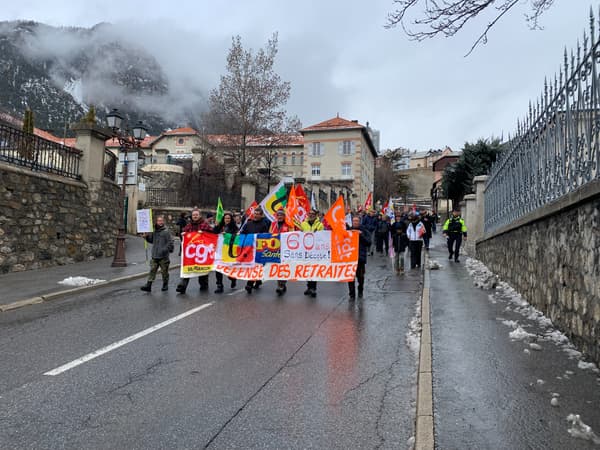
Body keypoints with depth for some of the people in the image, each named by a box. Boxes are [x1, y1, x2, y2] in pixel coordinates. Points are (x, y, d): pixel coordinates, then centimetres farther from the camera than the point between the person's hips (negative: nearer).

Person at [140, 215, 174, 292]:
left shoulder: (166, 231, -7)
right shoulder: (154, 231, 10)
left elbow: (170, 242, -11)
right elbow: (151, 240, 22)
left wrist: (165, 250, -16)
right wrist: (147, 237, 6)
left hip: (163, 256, -5)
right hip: (154, 256, 5)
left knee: (164, 271, 7)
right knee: (152, 270, 3)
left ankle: (165, 285, 20)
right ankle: (148, 285, 3)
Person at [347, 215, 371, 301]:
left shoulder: (364, 231, 3)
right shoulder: (348, 230, 7)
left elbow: (368, 242, -5)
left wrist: (361, 235, -15)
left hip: (360, 256, -1)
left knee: (360, 276, 8)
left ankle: (360, 291, 29)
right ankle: (352, 294, 4)